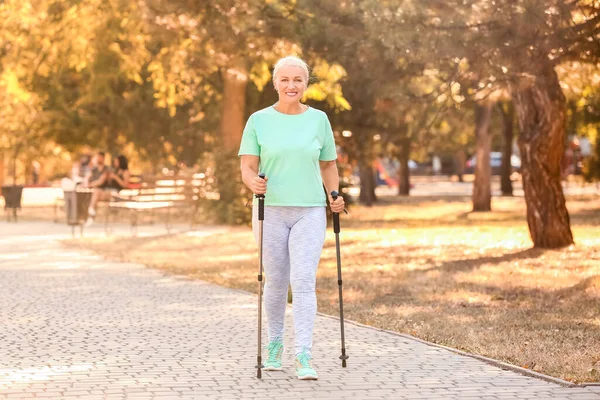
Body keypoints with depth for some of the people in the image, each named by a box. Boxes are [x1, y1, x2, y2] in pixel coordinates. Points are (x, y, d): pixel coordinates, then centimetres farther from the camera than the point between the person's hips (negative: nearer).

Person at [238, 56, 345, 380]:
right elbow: (247, 167, -2)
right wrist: (254, 183, -24)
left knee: (304, 282, -11)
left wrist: (335, 195, -2)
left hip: (309, 212, 0)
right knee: (275, 282, 9)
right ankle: (274, 345, 30)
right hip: (271, 211, 0)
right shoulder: (259, 120, 1)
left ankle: (304, 357, -14)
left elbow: (328, 164, 13)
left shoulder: (318, 119, 5)